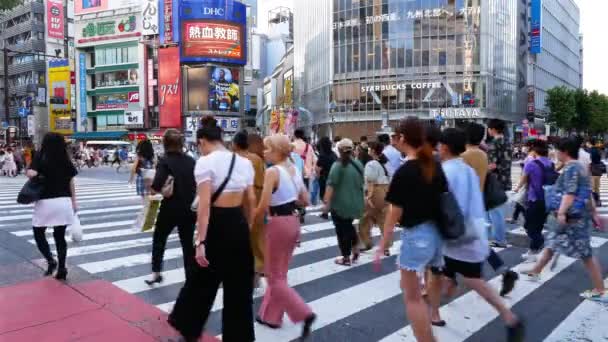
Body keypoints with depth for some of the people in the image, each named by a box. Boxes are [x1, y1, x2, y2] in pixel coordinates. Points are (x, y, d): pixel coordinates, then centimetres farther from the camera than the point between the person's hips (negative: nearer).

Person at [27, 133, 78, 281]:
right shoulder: (66, 161, 4)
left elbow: (31, 174, -23)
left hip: (46, 202, -3)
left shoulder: (40, 158, -5)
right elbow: (71, 183, 6)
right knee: (60, 236, 10)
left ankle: (50, 260, -2)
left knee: (39, 233, 15)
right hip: (64, 202, 3)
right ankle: (62, 269, 10)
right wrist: (74, 202, 14)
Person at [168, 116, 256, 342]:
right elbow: (251, 201, 7)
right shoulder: (244, 162, 6)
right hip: (239, 224, 5)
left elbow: (204, 205, -19)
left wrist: (200, 241, -18)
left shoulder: (205, 162, -11)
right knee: (240, 285, 14)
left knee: (202, 279, 18)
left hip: (216, 225, -4)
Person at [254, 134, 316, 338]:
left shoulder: (272, 172, -17)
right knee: (280, 273, 19)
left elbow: (263, 206, -20)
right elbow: (305, 200, 10)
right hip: (293, 222, 8)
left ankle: (304, 314, -1)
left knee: (275, 277, 7)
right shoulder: (294, 169, 6)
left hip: (278, 224, -8)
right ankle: (271, 316, 31)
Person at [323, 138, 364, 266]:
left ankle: (346, 258, 17)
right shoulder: (359, 164, 3)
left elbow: (331, 186, -19)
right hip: (355, 203, 6)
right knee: (349, 225, 27)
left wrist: (327, 203, -13)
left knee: (342, 230, 8)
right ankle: (355, 250, 25)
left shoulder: (337, 166, -15)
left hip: (339, 204, -5)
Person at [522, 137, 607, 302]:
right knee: (552, 243, 18)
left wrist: (561, 212, -32)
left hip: (572, 217, -11)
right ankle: (535, 271, 29)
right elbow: (587, 193, 19)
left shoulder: (571, 168, -16)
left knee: (586, 254, -2)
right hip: (578, 215, 11)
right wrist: (594, 213, 23)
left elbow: (570, 193, -25)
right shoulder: (579, 167, 15)